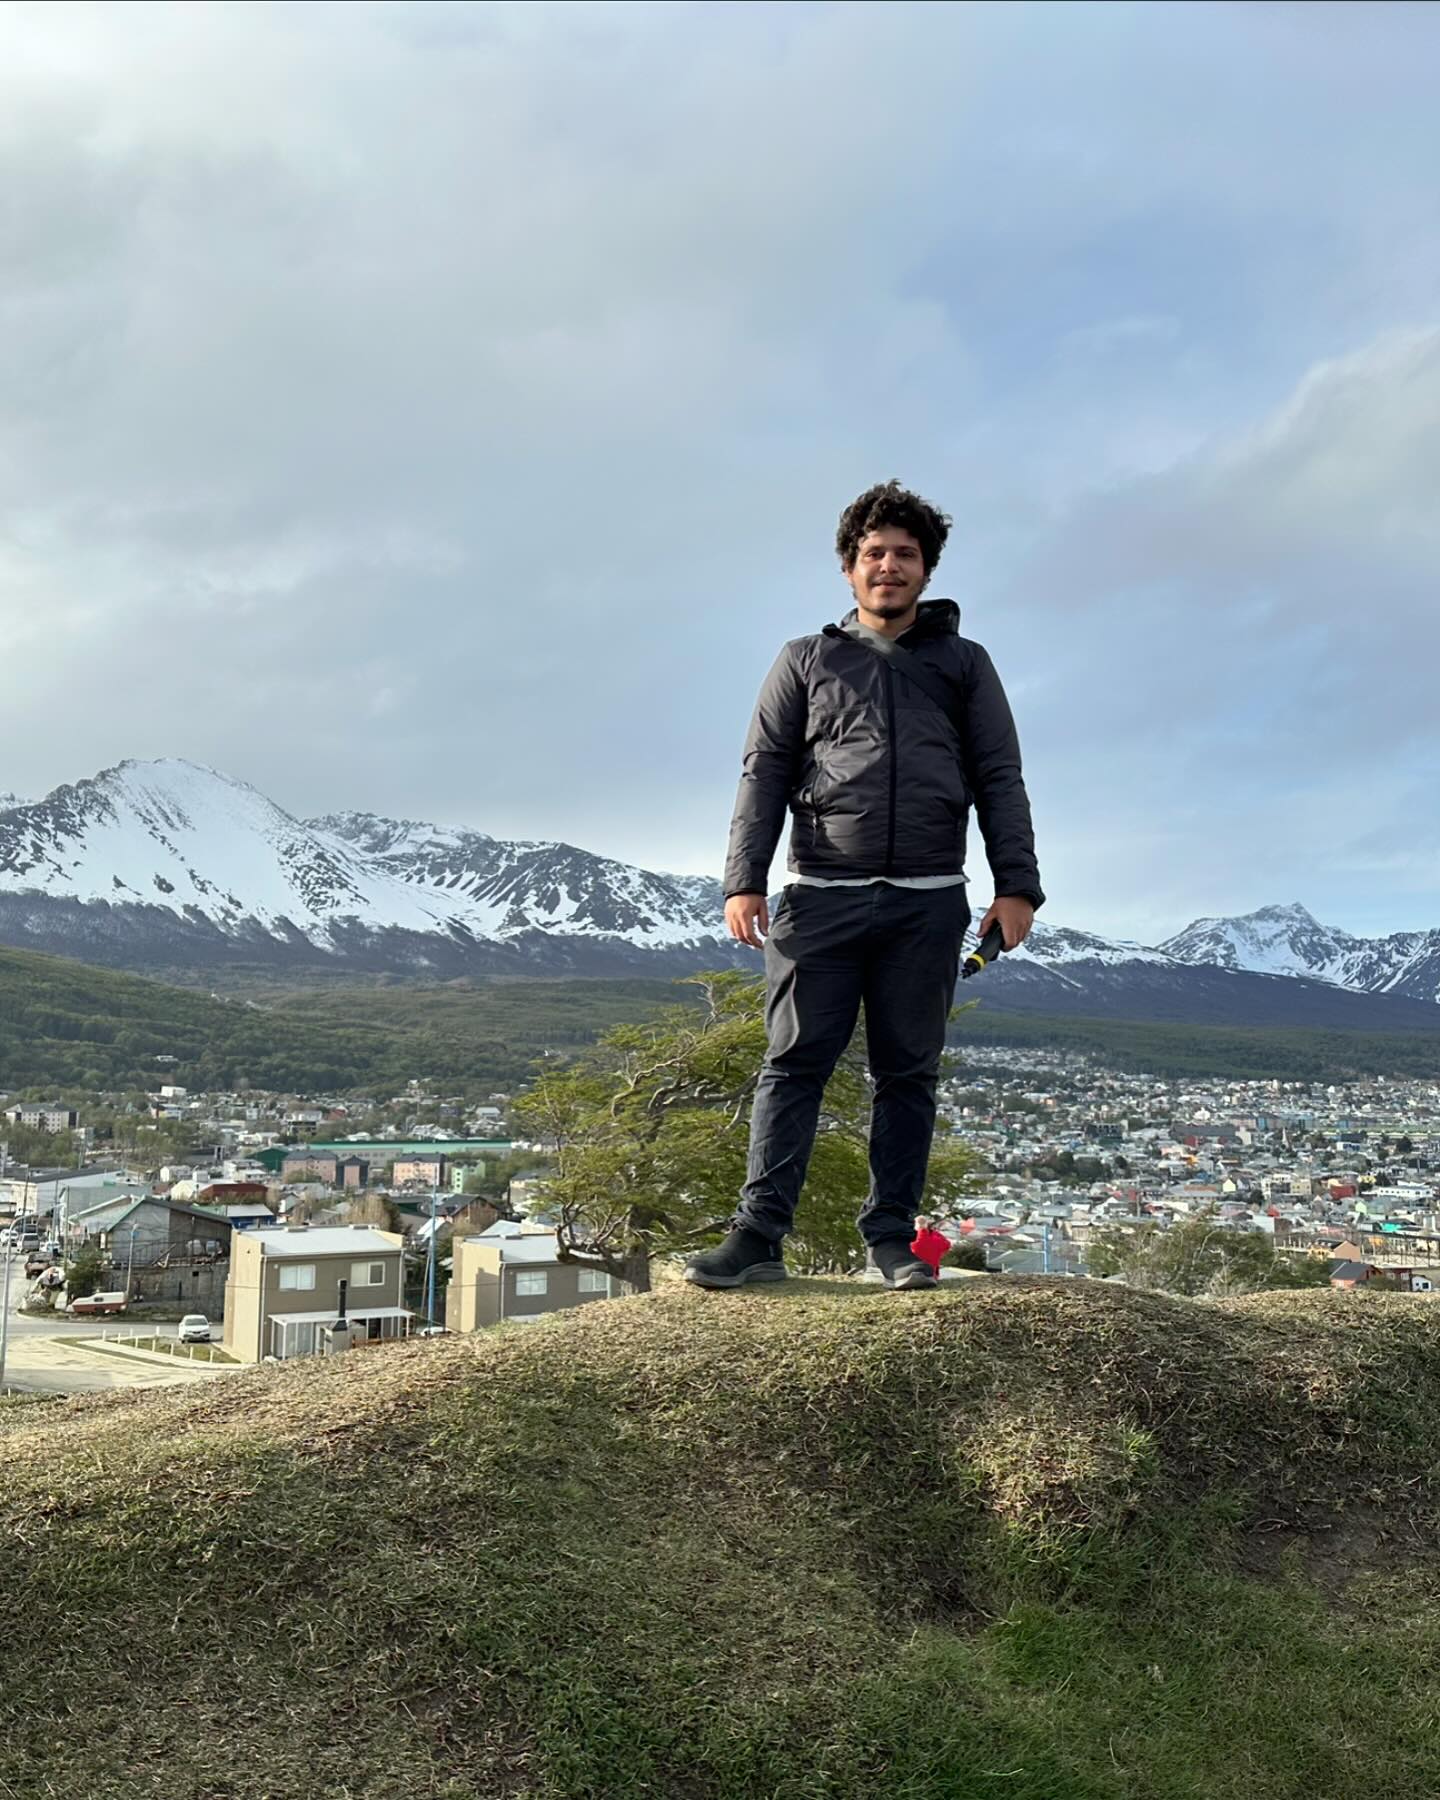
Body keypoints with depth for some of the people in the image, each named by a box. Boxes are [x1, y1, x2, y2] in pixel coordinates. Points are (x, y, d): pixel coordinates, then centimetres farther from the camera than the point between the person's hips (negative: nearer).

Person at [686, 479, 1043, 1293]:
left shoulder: (964, 663, 15)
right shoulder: (806, 661, 14)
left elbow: (1000, 779, 9)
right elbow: (765, 773, 7)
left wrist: (1018, 886, -2)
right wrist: (745, 881, -5)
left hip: (928, 904, 1)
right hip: (822, 897, 0)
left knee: (909, 1073, 4)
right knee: (794, 1063, -4)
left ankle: (893, 1236, 10)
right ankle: (759, 1236, -3)